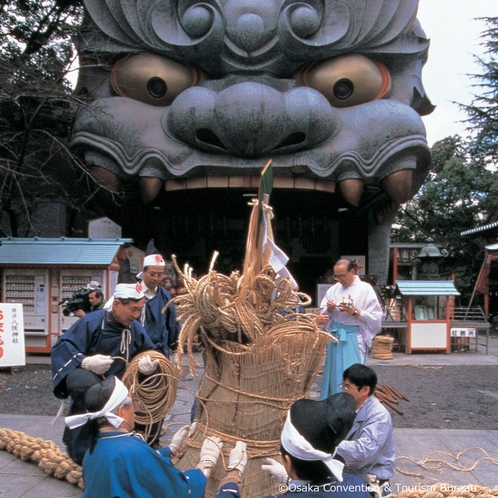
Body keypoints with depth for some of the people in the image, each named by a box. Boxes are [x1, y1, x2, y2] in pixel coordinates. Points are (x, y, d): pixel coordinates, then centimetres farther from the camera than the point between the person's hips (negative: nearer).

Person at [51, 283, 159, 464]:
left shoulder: (136, 329, 0)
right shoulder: (92, 322, -16)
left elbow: (151, 354, 2)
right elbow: (61, 348, -20)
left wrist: (150, 366, -23)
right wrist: (86, 361, -37)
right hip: (85, 377, -6)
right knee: (86, 384, -38)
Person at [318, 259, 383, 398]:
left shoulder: (365, 289, -8)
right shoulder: (333, 289, 6)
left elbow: (376, 316, -11)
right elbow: (323, 313, 12)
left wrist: (354, 312, -20)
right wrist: (329, 309, -9)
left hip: (355, 338, -5)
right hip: (335, 336, 5)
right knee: (334, 372, 11)